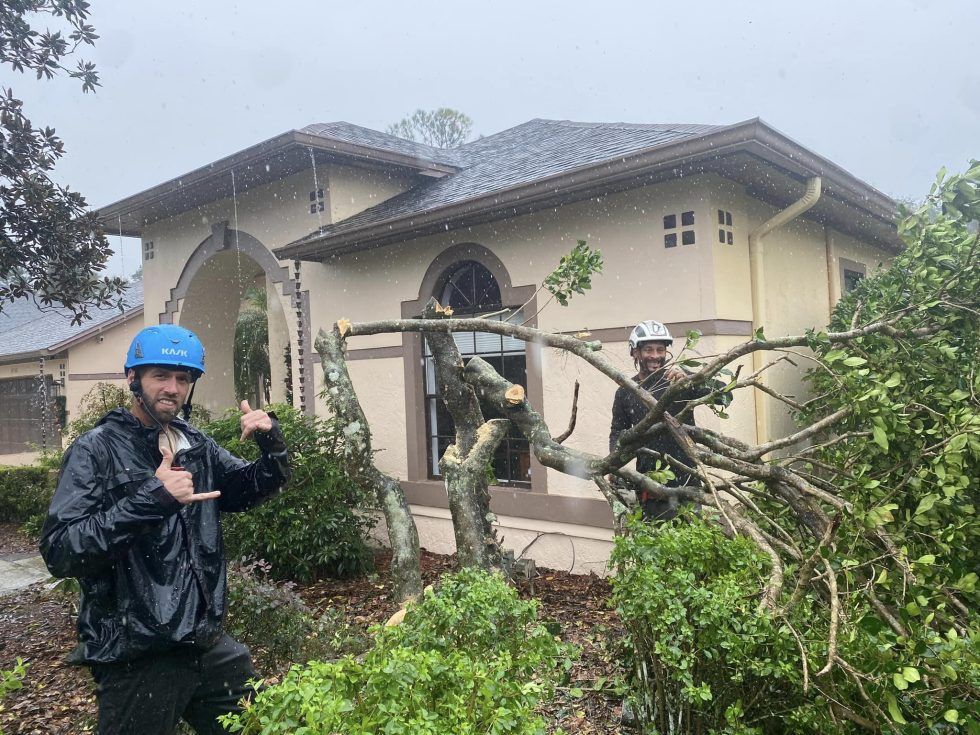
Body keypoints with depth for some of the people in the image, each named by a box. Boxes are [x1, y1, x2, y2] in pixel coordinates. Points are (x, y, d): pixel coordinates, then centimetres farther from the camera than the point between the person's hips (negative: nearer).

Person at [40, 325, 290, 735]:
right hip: (136, 658, -6)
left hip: (208, 642, 6)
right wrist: (152, 498, -27)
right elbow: (59, 551, -19)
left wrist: (273, 443, -4)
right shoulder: (96, 451, -9)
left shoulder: (198, 447, 7)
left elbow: (254, 488, 16)